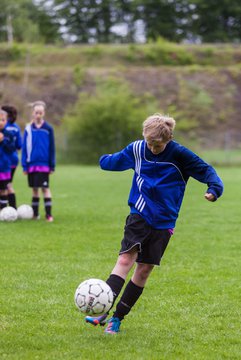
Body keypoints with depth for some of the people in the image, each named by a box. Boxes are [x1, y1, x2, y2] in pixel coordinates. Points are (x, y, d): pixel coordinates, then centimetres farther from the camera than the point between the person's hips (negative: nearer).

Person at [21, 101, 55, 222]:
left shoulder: (48, 128, -2)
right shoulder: (28, 129, 2)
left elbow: (52, 148, 2)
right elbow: (25, 148, 4)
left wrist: (52, 165, 1)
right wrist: (24, 165, 0)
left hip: (44, 164, -2)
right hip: (32, 164, 2)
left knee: (45, 188, -6)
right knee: (34, 188, 11)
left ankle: (48, 214, -3)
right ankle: (35, 213, 20)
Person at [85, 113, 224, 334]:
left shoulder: (180, 155, -10)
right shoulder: (137, 149, -1)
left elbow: (205, 170, -10)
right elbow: (115, 161, 20)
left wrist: (214, 188, -27)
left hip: (163, 222, 0)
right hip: (140, 215, 0)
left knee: (144, 270, 0)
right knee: (125, 260, -18)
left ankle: (117, 318, 10)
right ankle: (102, 311, -27)